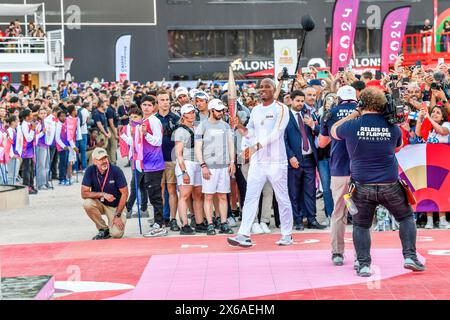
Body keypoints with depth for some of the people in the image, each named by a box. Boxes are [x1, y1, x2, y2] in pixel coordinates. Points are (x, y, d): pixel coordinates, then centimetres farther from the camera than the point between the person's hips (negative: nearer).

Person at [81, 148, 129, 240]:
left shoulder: (116, 171, -18)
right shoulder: (90, 171, -13)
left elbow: (124, 193, -14)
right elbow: (84, 194, -15)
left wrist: (117, 215, -17)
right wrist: (103, 194, -27)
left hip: (115, 206, -2)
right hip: (99, 204, 3)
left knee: (116, 234, -22)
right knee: (87, 204, -31)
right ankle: (103, 230, -7)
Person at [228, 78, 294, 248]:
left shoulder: (281, 109, -7)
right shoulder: (256, 110, 13)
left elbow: (276, 133, -18)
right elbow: (251, 132, 16)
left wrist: (256, 145, -26)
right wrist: (240, 127, -6)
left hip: (276, 161, -5)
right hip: (257, 161, 5)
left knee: (282, 198, 4)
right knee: (250, 197, -2)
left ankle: (287, 234, 14)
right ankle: (244, 235, -5)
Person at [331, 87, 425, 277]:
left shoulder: (351, 126, -7)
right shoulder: (392, 126, -2)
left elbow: (333, 131, 16)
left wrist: (355, 114, 20)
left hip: (362, 186, -1)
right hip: (390, 186, 1)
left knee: (361, 225, 14)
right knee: (406, 217, 20)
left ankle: (363, 264, 7)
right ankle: (410, 256, 13)